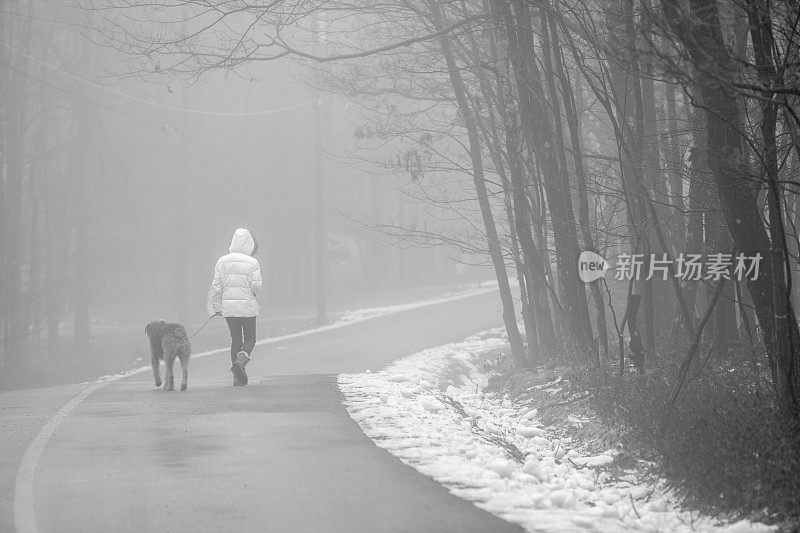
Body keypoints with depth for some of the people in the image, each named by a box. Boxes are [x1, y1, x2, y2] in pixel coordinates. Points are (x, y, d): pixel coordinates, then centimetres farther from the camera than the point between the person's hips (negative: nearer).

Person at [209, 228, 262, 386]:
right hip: (247, 306, -3)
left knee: (235, 340, 13)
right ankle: (241, 360, -19)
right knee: (250, 339, 10)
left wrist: (217, 307, 9)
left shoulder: (222, 261, 1)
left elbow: (216, 286, 1)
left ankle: (238, 377, 9)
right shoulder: (252, 263, -9)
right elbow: (256, 286, -12)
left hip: (228, 307, 3)